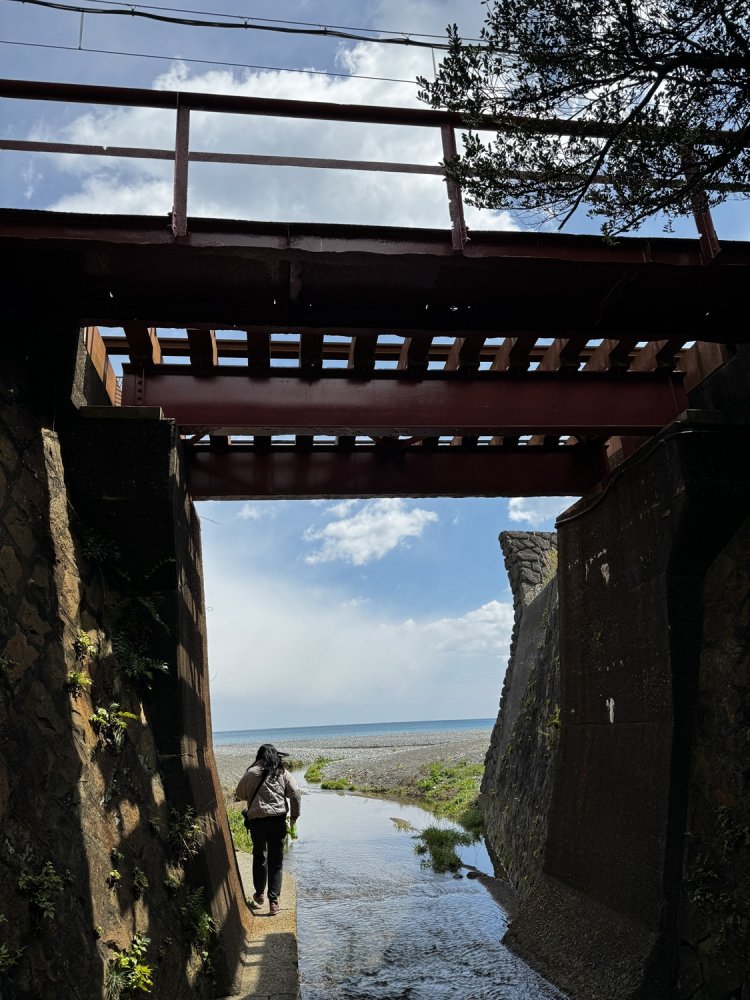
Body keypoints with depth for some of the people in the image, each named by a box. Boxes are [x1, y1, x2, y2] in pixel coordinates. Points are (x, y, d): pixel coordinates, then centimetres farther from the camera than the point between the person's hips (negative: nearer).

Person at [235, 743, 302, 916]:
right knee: (276, 860, 9)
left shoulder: (251, 773, -4)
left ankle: (259, 894, 32)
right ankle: (273, 901, 7)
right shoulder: (282, 773, 1)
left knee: (259, 856, 21)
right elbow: (296, 794, -1)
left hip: (256, 820, 0)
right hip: (278, 820, 1)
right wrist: (294, 814, 11)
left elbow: (239, 794, 6)